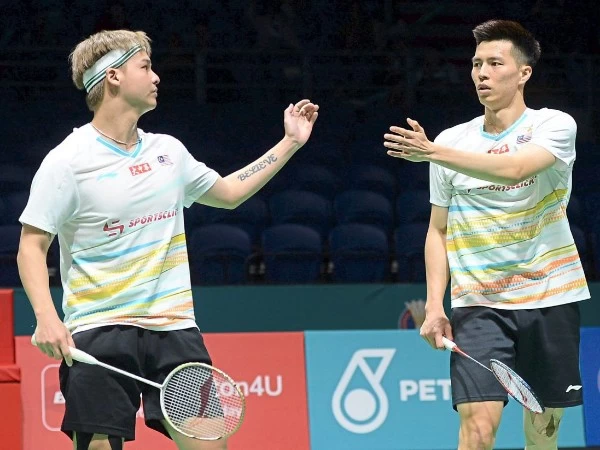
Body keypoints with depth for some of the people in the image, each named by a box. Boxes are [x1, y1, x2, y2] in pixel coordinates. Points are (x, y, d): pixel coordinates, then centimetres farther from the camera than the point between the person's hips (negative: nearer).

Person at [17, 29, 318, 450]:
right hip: (98, 334, -5)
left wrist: (289, 143, 28)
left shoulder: (168, 150, 12)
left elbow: (228, 192, 29)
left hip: (174, 328, 5)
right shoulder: (68, 160, -6)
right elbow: (32, 245, -5)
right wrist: (46, 317, -20)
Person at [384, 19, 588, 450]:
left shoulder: (555, 125, -4)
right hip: (478, 305, 1)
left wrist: (434, 153, -32)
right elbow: (439, 230, 11)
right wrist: (435, 305, 0)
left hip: (550, 298, -1)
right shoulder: (452, 141, 6)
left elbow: (514, 169, -25)